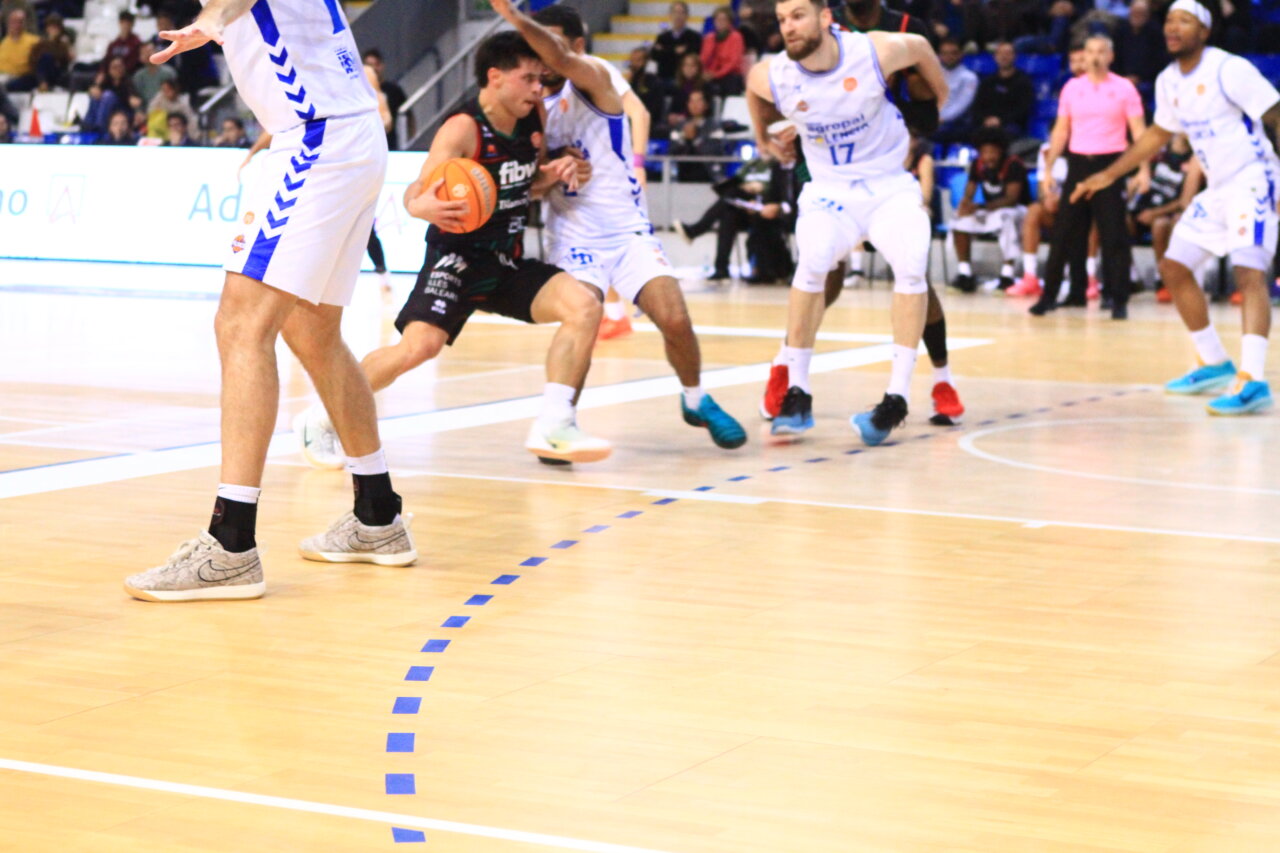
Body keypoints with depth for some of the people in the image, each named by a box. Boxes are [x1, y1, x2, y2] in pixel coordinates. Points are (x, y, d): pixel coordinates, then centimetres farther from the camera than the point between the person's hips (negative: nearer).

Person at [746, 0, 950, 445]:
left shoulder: (875, 51, -19)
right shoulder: (770, 76, -14)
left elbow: (919, 47, 4)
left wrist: (939, 100, 15)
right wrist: (764, 137, 24)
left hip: (891, 185, 0)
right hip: (829, 189, 0)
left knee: (911, 267, -24)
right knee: (813, 262, -27)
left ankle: (897, 398, -16)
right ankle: (797, 394, -15)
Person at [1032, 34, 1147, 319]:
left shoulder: (1124, 88, 0)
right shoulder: (1072, 88, 8)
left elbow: (1139, 131, -2)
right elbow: (1061, 130, 12)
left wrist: (1144, 169, -12)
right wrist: (1049, 168, 6)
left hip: (1110, 165, -3)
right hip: (1078, 164, 3)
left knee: (1114, 236, -4)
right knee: (1065, 234, 3)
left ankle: (1118, 299, 1)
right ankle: (1049, 294, 9)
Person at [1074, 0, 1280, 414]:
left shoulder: (1230, 69, -17)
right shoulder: (1168, 81, 7)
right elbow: (1158, 134, 23)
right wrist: (1109, 175, 22)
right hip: (1217, 188, 9)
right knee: (1174, 267, 12)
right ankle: (1215, 363, 23)